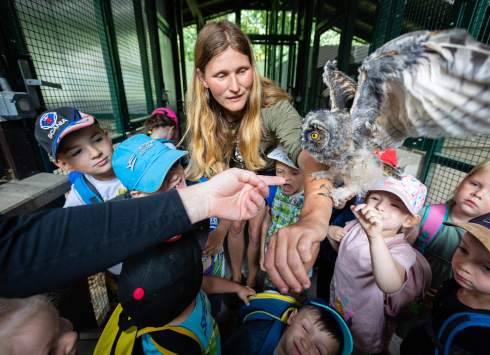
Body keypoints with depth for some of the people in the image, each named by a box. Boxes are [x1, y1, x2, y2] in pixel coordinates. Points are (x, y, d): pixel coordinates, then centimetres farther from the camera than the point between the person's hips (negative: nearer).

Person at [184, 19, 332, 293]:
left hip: (268, 175, -2)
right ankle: (236, 277, 45)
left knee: (256, 232, 8)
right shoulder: (200, 111, -23)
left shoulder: (273, 105, -37)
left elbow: (307, 151, -57)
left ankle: (252, 282, 41)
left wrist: (315, 214, -76)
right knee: (235, 226, 14)